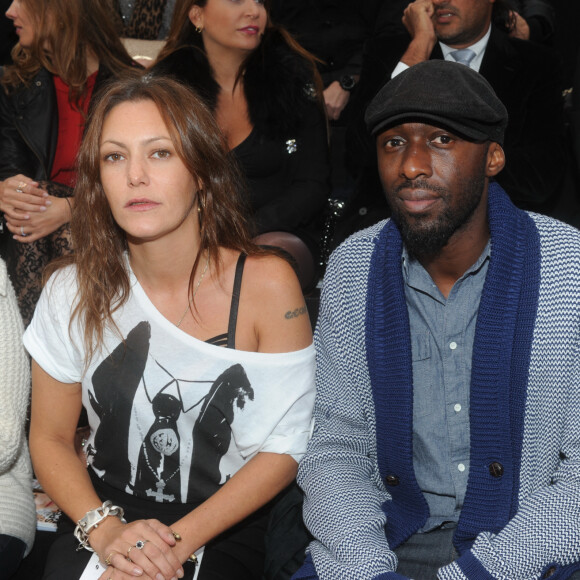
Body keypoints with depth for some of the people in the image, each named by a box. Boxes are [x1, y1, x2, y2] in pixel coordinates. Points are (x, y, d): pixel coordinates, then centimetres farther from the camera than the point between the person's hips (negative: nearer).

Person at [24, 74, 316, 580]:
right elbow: (50, 438, 6)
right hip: (108, 513, 2)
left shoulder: (266, 283, -10)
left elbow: (284, 448, -7)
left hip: (226, 533, -2)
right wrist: (104, 528, -12)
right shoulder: (76, 290, -3)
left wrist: (181, 539, -16)